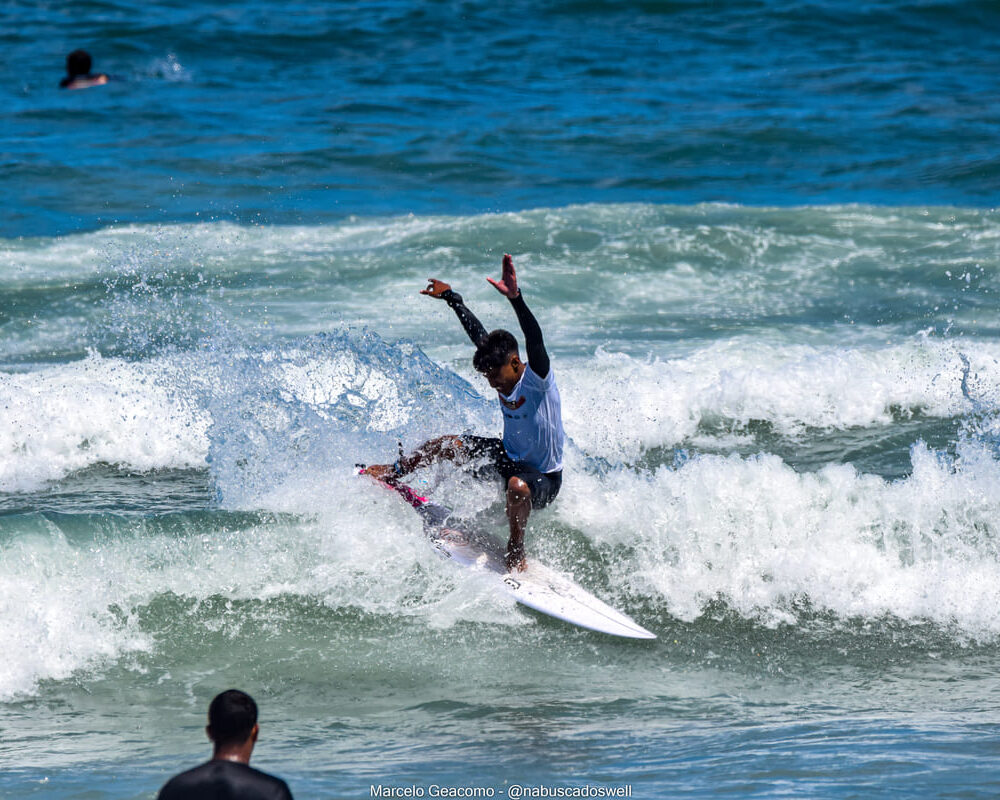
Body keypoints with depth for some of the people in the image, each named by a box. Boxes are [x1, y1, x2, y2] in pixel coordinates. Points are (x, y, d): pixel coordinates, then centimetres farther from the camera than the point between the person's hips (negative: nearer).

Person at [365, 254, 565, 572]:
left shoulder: (537, 379, -26)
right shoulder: (502, 373, -6)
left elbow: (534, 340, -46)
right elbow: (478, 332, 10)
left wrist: (515, 298, -61)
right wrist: (452, 298, 20)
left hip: (544, 480, -8)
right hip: (509, 456, 8)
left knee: (517, 486, -41)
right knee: (447, 445, 7)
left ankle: (516, 552, -17)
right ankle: (393, 473, 34)